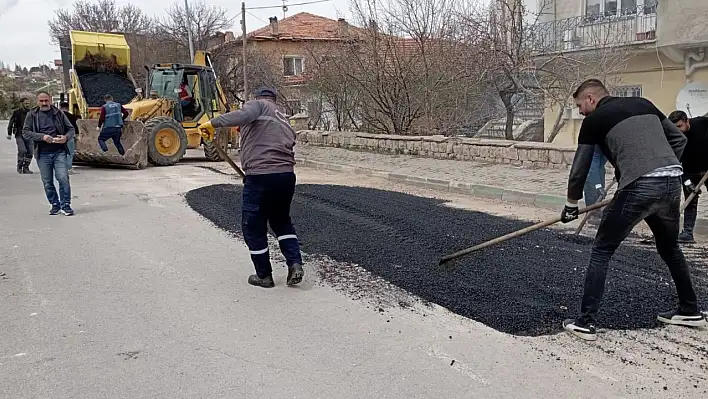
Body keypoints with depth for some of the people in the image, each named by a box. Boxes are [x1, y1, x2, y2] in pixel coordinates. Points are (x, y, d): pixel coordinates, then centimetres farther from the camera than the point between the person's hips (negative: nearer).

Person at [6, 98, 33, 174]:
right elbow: (11, 123, 1)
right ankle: (19, 167, -1)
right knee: (22, 150, -18)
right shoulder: (16, 112, -2)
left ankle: (26, 168, 10)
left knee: (29, 152, -2)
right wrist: (9, 134, -5)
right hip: (19, 135, -4)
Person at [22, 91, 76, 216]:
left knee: (63, 178, -11)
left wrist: (66, 137, -10)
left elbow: (70, 129, 13)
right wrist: (42, 137, -15)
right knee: (47, 182, 6)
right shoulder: (32, 115, 7)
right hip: (42, 154, 1)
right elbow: (25, 132, 0)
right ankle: (55, 205, 20)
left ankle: (65, 205, 0)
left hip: (59, 152, -1)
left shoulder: (58, 113, 8)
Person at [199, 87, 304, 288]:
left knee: (254, 227, 10)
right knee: (282, 221, 26)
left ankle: (264, 276, 19)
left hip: (260, 176, -7)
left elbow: (244, 115, -18)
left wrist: (213, 123, -18)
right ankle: (295, 264, 12)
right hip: (287, 175, 7)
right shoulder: (284, 121, 26)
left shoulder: (257, 104, 5)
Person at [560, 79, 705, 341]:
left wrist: (571, 206, 20)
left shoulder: (595, 119, 8)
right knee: (670, 247, 28)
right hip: (672, 182, 6)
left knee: (602, 251, 5)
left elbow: (580, 169, 8)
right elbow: (679, 139, 23)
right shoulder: (643, 104, 23)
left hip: (639, 187, -6)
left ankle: (585, 323, 4)